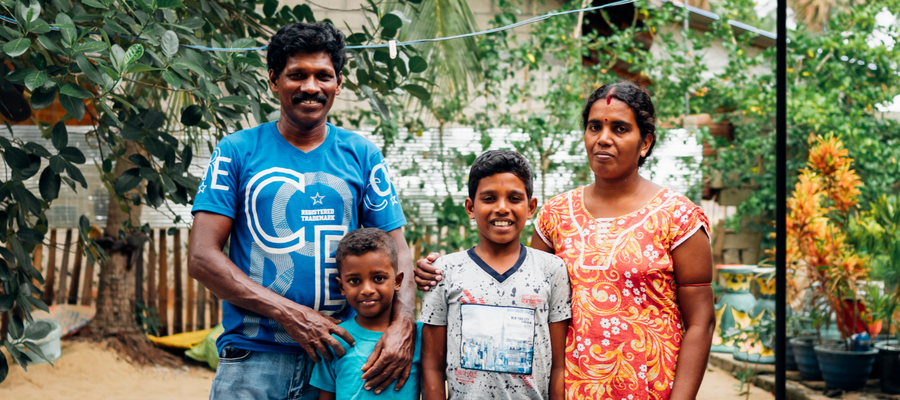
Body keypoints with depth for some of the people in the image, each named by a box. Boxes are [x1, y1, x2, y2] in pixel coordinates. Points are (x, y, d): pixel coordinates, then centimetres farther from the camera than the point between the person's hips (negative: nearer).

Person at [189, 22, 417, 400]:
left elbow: (396, 249, 5)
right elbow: (202, 257, -5)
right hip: (252, 358, -1)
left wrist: (402, 323, -16)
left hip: (341, 353, 2)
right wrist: (289, 313, -15)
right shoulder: (237, 151, 2)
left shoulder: (362, 155, 7)